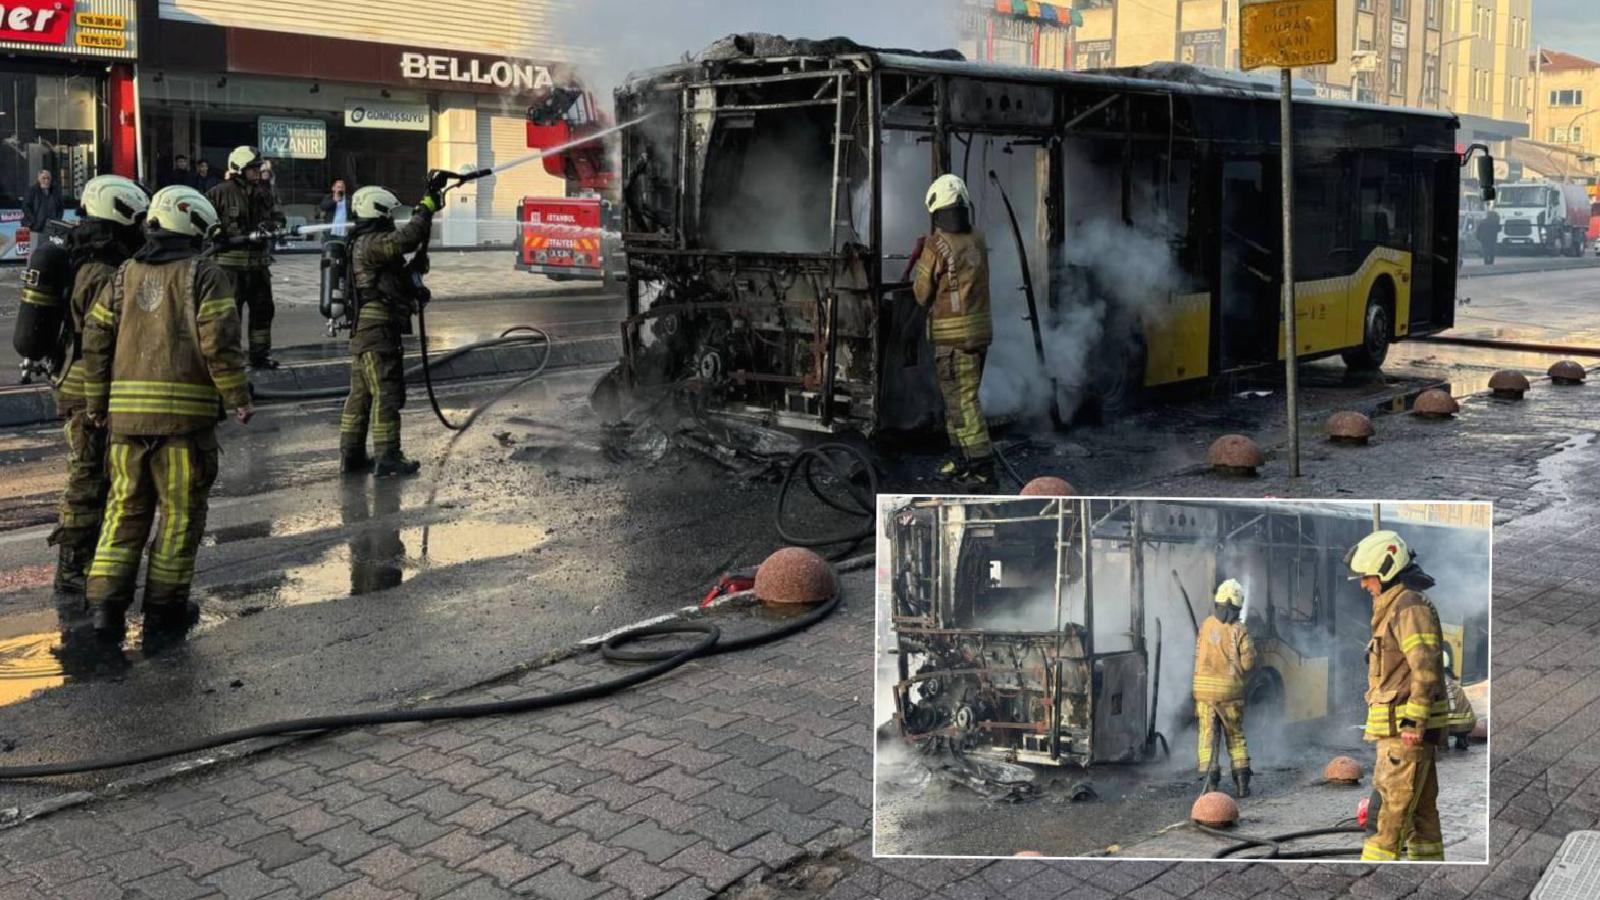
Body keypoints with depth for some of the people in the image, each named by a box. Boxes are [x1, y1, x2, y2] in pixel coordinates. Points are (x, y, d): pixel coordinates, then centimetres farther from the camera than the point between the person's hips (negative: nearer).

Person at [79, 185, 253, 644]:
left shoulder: (125, 275, 13)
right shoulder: (204, 274, -4)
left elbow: (96, 339, 12)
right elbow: (218, 343, -13)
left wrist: (98, 403, 19)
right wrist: (238, 397, -4)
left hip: (126, 412, 5)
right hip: (185, 411, -5)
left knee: (125, 506, 15)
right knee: (181, 512, 5)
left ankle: (106, 602, 9)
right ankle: (165, 608, 10)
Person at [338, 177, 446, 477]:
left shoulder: (367, 243, 19)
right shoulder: (371, 243, -14)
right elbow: (407, 239, -30)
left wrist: (413, 292, 12)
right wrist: (428, 205, -24)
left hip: (363, 330, 11)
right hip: (377, 330, -11)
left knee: (361, 393, 13)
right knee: (386, 393, -7)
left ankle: (351, 455, 17)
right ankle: (387, 457, -4)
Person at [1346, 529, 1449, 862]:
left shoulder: (1411, 608, -13)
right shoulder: (1393, 609, 19)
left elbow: (1426, 669, -21)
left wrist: (1413, 723, -23)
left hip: (1406, 732, -10)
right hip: (1404, 730, 10)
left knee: (1390, 812, -9)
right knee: (1421, 810, 13)